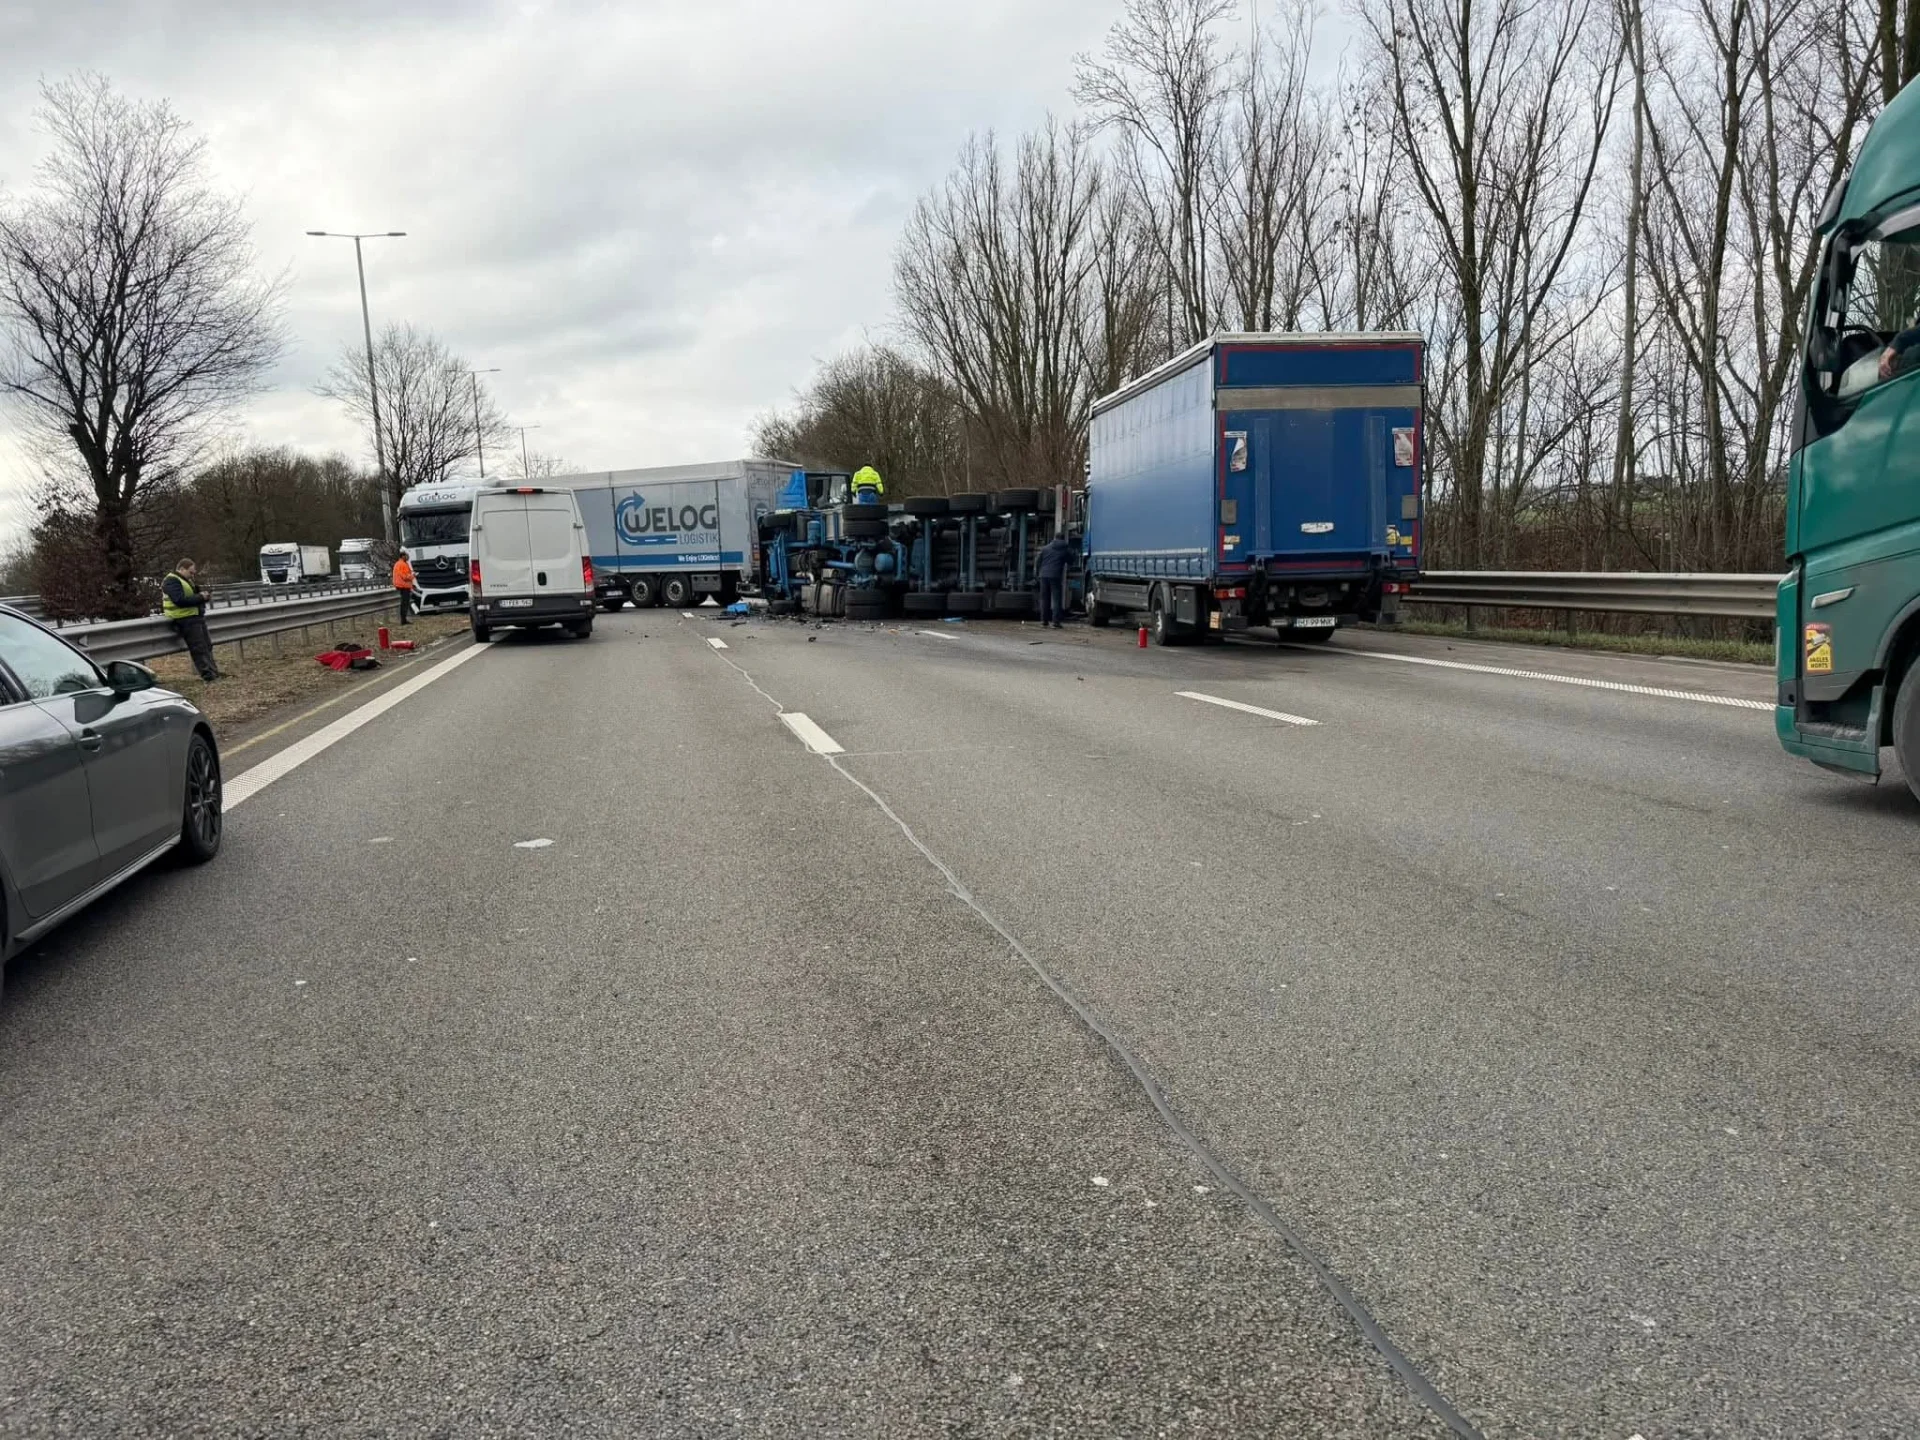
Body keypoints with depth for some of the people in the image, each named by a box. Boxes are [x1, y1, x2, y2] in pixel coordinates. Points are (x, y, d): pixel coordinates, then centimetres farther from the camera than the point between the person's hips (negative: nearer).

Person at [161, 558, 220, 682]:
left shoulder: (185, 580, 19)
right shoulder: (172, 581, -14)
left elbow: (192, 595, 22)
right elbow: (180, 600, -26)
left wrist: (202, 594, -1)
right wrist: (200, 597, -21)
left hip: (196, 616, 10)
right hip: (186, 619, -10)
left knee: (207, 646, 14)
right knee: (199, 649, -9)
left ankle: (214, 672, 21)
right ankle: (209, 676, -8)